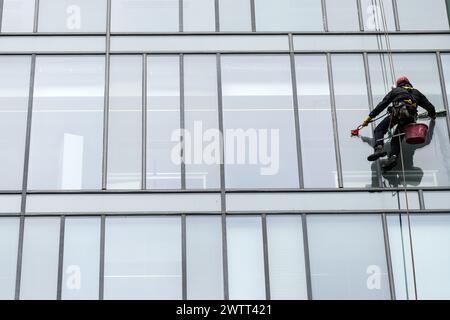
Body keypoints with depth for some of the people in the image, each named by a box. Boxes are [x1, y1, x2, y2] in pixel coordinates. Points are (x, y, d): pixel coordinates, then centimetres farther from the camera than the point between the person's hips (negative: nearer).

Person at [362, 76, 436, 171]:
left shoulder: (395, 90, 28)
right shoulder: (416, 92, 35)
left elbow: (382, 104, 21)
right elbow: (429, 106, 35)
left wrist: (370, 117, 23)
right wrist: (432, 115, 58)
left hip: (397, 113, -3)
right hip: (410, 118, 3)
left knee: (379, 130, 1)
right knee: (396, 139, 6)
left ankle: (379, 148, -29)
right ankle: (393, 156, -25)